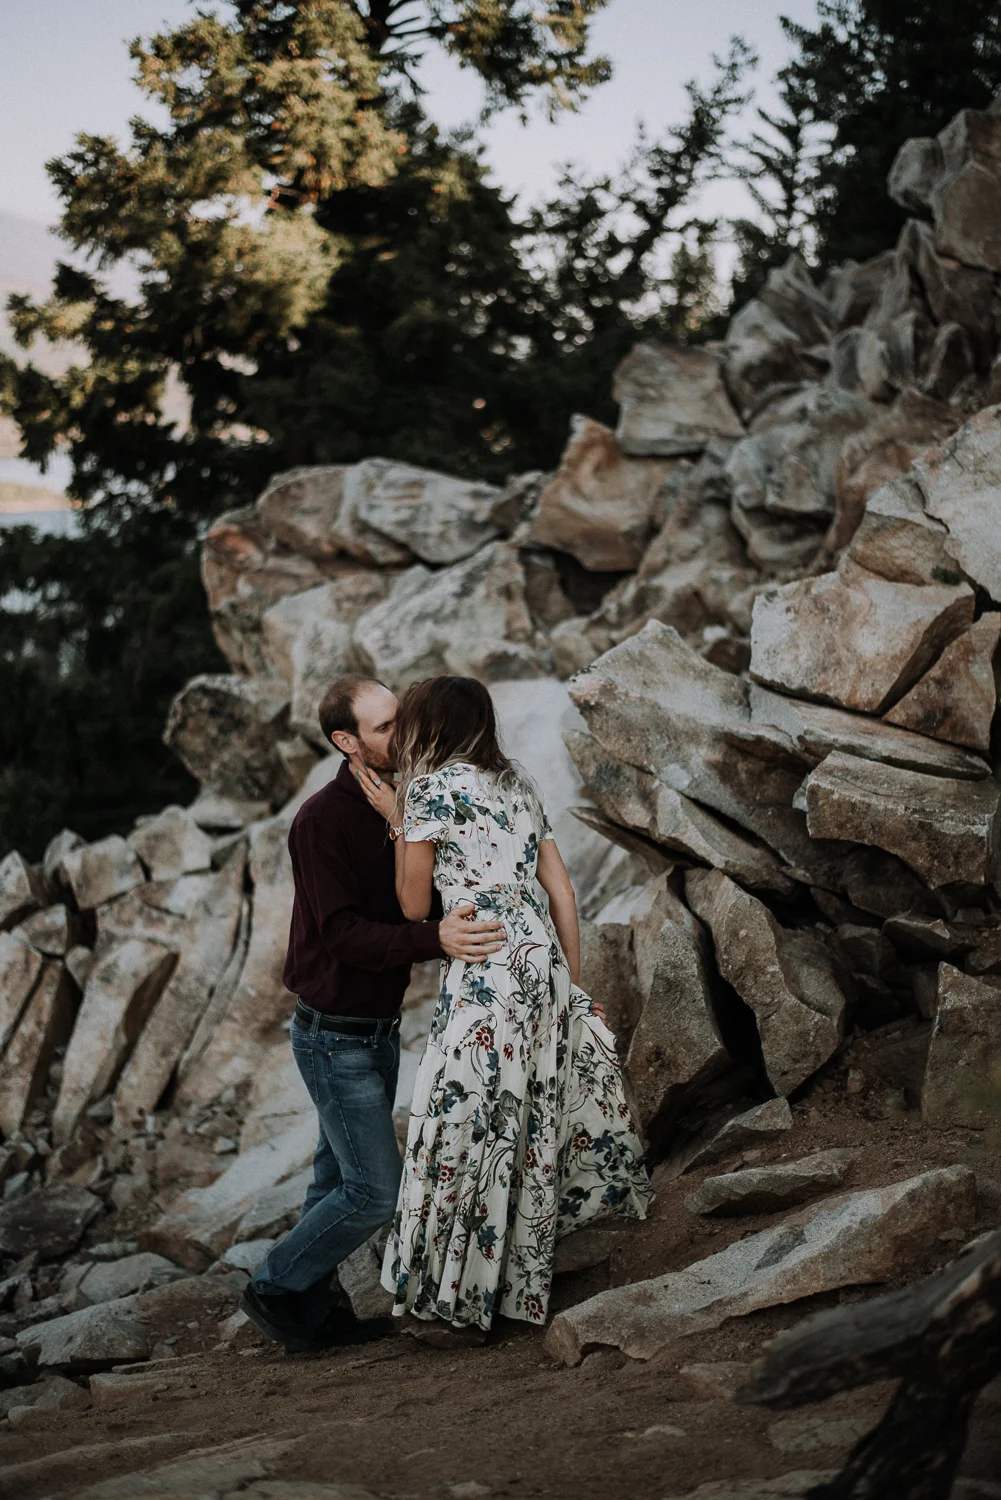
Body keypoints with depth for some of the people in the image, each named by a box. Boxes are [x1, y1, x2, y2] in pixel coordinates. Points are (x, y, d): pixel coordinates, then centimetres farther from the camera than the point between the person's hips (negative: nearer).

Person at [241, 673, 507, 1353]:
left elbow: (414, 906, 14)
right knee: (377, 1190, -6)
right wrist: (436, 940, -38)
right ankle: (277, 1290, 10)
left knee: (340, 1181, 16)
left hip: (379, 1032, 8)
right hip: (335, 1036, -8)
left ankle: (312, 1308, 29)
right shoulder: (322, 820, -19)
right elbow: (344, 933, -26)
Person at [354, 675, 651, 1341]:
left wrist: (396, 820, 9)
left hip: (485, 973, -7)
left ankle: (461, 1302, 4)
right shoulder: (519, 784, 17)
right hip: (543, 959, 7)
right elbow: (562, 892, 15)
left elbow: (414, 906, 1)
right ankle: (522, 1283, 24)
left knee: (469, 1124, -1)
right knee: (529, 1120, 14)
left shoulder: (429, 788, -4)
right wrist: (572, 985, 19)